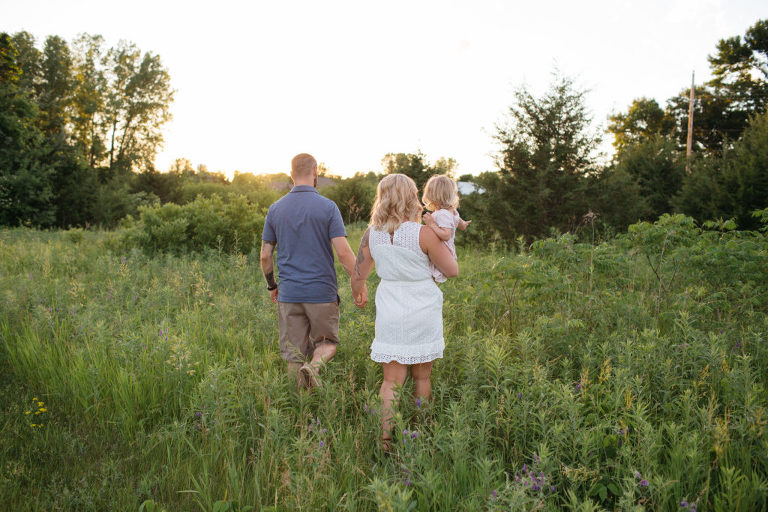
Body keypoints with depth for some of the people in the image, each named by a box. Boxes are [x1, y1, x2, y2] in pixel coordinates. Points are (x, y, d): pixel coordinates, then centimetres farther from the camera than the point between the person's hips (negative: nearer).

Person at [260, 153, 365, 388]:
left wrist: (271, 285, 21)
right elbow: (343, 252, -14)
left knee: (294, 356, 11)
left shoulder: (276, 209, 4)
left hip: (289, 292, 3)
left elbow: (265, 256, 7)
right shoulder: (327, 207, -8)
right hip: (322, 292, -3)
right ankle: (314, 367, -16)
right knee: (327, 343, 14)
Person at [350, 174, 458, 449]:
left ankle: (385, 440, 2)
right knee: (422, 377, 14)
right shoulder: (423, 233, -14)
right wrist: (440, 239, 5)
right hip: (422, 313, -2)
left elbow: (358, 275, 4)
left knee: (391, 381, 7)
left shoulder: (371, 234, -3)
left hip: (390, 313, 2)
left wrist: (359, 295, 25)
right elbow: (452, 270, -7)